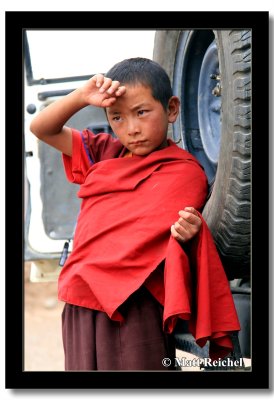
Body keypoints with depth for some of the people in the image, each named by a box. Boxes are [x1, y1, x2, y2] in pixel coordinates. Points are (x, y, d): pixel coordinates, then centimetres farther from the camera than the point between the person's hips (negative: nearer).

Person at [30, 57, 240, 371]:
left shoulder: (185, 171, -2)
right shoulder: (105, 152, 16)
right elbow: (42, 129, 17)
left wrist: (186, 234, -27)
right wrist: (82, 97, 1)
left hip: (134, 307, -6)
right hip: (82, 305, 6)